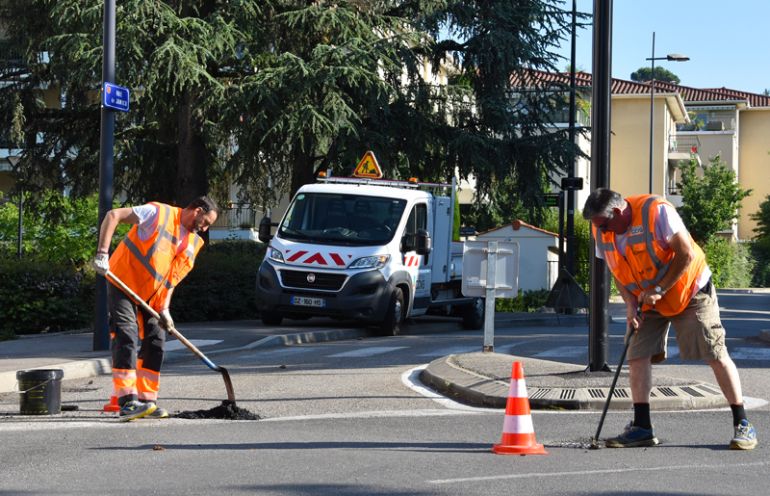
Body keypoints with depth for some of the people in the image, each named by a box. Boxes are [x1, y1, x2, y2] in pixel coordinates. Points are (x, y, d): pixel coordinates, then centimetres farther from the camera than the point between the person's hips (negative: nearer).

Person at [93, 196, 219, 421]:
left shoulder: (194, 244, 8)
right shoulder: (159, 213, -14)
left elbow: (173, 277, 10)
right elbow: (113, 215, -19)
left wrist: (164, 308, -5)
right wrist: (102, 252, -28)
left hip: (151, 297, 8)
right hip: (123, 284, -8)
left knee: (155, 343, 6)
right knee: (127, 337, -16)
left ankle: (146, 401, 15)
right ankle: (127, 402, -22)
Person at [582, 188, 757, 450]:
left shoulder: (656, 212, -26)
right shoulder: (601, 231, -6)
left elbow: (686, 254, -25)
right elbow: (617, 271, 5)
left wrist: (660, 289, -25)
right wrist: (630, 303, -10)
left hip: (689, 291, -6)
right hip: (649, 301, 6)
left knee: (716, 356, -7)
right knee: (637, 356, -5)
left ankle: (742, 425, -1)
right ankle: (642, 428, 2)